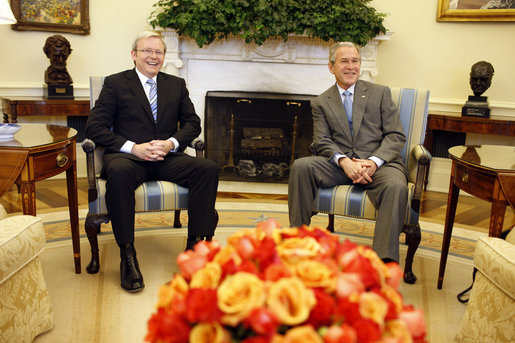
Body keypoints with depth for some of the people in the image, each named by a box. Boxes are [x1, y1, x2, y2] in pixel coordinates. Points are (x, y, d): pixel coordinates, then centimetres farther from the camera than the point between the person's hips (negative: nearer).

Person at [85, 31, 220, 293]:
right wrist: (133, 148, -15)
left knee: (209, 168, -24)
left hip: (167, 157, 3)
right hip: (128, 156, -3)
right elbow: (95, 127, -1)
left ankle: (195, 244, -19)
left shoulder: (176, 85, 18)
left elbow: (192, 123, 13)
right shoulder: (115, 84, 7)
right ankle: (127, 255, -27)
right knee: (118, 172, -38)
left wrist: (171, 143, -8)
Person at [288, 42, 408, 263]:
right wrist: (344, 162, -18)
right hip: (340, 164, 1)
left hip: (378, 163, -1)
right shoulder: (320, 103, 15)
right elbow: (323, 142, 4)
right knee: (300, 166, -24)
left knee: (396, 186, -34)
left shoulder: (380, 93, 12)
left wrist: (373, 162, -15)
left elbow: (396, 136, 4)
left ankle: (385, 260, -34)